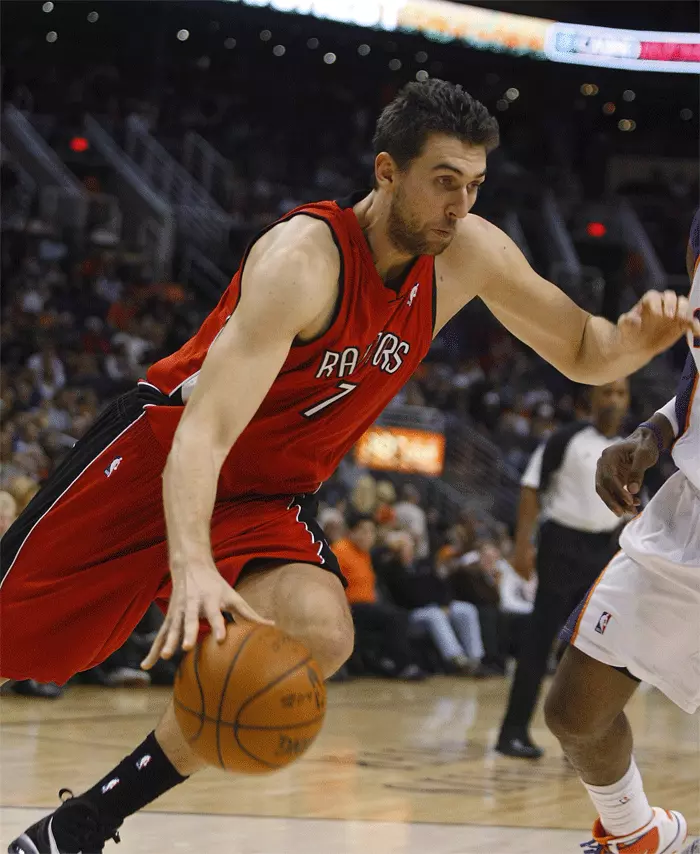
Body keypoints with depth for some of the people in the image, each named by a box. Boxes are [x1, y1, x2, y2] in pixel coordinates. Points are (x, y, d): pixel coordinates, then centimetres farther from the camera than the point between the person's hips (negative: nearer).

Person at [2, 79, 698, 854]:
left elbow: (584, 354, 4)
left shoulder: (469, 254, -8)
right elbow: (205, 431, -36)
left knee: (320, 633, -24)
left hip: (269, 499, 5)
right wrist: (191, 565, -51)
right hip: (154, 459, -5)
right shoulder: (303, 258, -28)